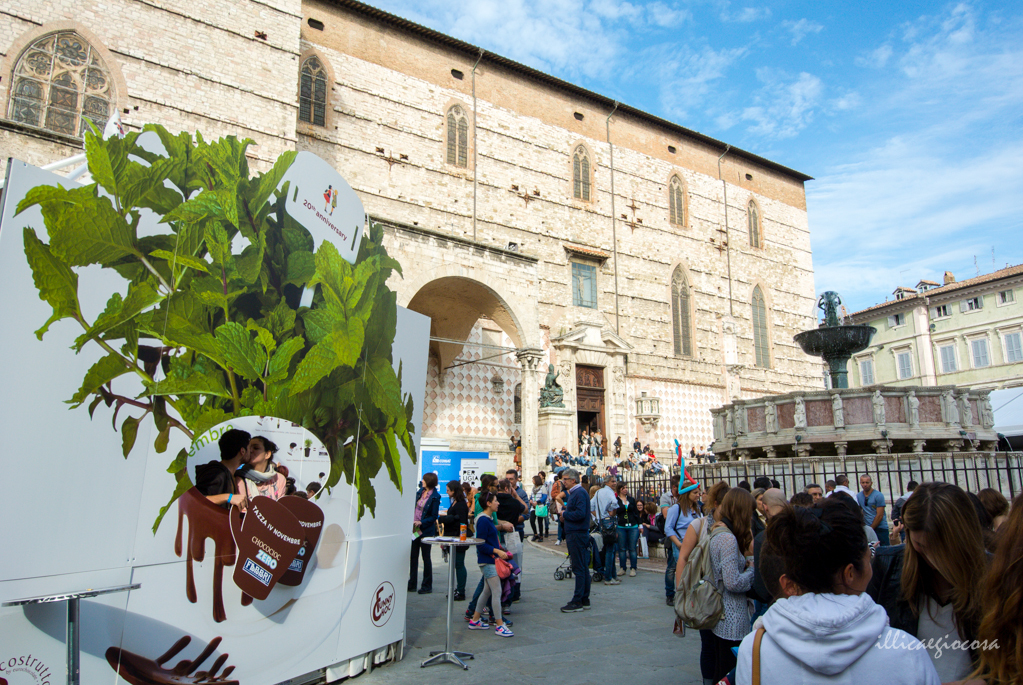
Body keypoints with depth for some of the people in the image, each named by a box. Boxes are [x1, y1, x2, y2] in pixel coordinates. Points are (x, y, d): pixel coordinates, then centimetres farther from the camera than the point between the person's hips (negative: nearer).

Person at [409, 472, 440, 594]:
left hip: (426, 530, -6)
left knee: (426, 556, 3)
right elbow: (413, 506, 14)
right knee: (413, 555, 10)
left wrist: (421, 522, -22)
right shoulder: (420, 492, 7)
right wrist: (411, 521, 1)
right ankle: (412, 583, 21)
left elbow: (434, 517, -12)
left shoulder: (435, 497, -12)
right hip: (414, 529, 6)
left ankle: (427, 586, 14)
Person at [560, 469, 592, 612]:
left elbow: (580, 514, -25)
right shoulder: (575, 492, 17)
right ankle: (584, 600, 19)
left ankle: (577, 602, -2)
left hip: (577, 535, -11)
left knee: (579, 569, -6)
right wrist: (565, 510, 6)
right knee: (583, 568, 13)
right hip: (575, 534, 11)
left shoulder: (579, 493, -15)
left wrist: (565, 514, -12)